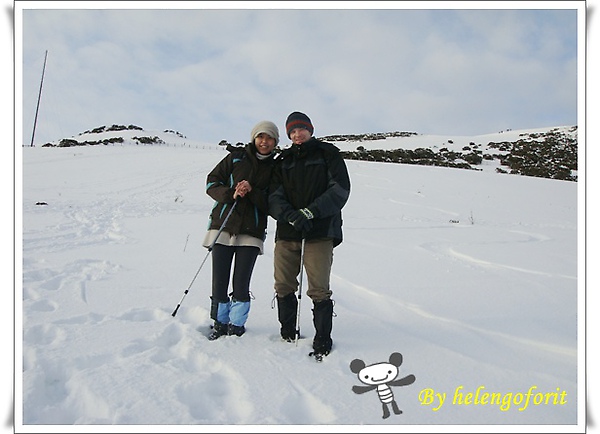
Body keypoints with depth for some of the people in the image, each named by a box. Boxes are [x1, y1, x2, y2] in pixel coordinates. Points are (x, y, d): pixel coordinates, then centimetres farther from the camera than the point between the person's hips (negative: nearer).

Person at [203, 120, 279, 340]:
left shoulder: (274, 168, 7)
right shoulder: (236, 157, 7)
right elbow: (211, 182, 6)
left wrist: (252, 192, -15)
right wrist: (231, 193, -11)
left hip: (251, 233, 0)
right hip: (223, 226, 1)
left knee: (241, 285, -4)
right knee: (219, 281, 2)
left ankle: (236, 326, 14)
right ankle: (220, 323, 20)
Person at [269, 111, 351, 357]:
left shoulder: (328, 154, 8)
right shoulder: (283, 161, 18)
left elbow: (340, 189, -4)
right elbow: (274, 198, 6)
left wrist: (310, 212, -15)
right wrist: (292, 217, -15)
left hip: (320, 230, -4)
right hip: (287, 231, 4)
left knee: (319, 290, -9)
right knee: (283, 286, 6)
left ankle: (322, 341, 3)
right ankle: (288, 335, 22)